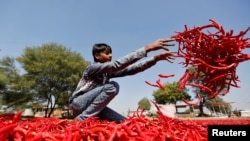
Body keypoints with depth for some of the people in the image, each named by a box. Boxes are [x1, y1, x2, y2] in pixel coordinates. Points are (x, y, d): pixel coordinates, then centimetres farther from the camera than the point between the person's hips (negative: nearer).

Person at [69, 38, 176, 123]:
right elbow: (117, 64, -33)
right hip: (79, 103, -7)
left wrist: (155, 58, -14)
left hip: (92, 106, 7)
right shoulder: (93, 67, -18)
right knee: (112, 86, -27)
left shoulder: (108, 71, 4)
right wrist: (147, 48, -39)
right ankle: (83, 118, -20)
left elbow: (131, 69, -5)